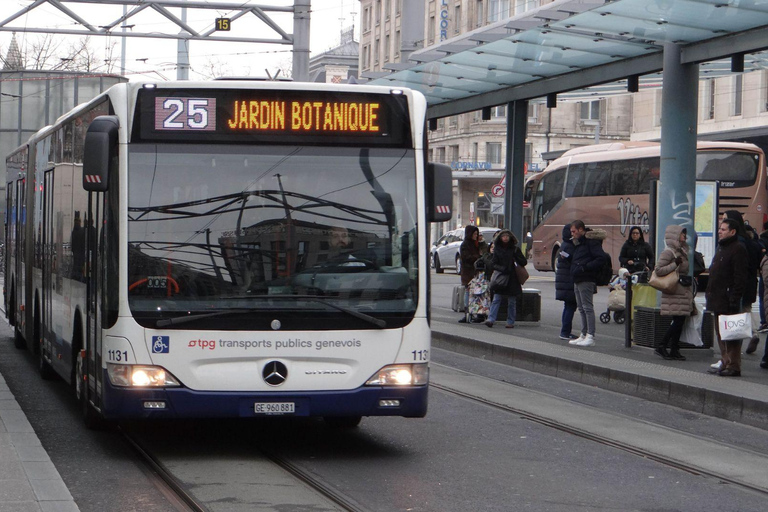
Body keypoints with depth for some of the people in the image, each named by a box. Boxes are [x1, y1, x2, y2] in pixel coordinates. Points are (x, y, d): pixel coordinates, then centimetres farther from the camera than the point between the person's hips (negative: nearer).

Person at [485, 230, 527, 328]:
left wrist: (516, 257, -15)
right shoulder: (497, 249, 5)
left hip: (512, 279, 0)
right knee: (496, 299, -8)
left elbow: (524, 262, 4)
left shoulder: (515, 249, 3)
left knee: (511, 302, 4)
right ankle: (491, 319, -15)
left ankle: (510, 322, 10)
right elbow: (493, 264, 1)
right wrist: (502, 268, -17)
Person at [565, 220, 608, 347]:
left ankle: (590, 336, -10)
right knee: (581, 308, 13)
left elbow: (601, 258, -19)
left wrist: (585, 267, -22)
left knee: (587, 307, -10)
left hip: (586, 280, -10)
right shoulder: (579, 242, 20)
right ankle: (584, 335, 18)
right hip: (577, 280, 10)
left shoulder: (591, 241, -12)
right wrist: (568, 257, 7)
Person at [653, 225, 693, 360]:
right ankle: (661, 347, -4)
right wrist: (675, 264, -21)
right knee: (678, 321, -11)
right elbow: (658, 270, -19)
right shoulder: (668, 252, -11)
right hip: (674, 293, -9)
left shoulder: (682, 250, 16)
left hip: (684, 292, 9)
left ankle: (674, 350, 11)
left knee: (680, 321, 7)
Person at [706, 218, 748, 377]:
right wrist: (710, 293, 21)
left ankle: (733, 366, -6)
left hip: (728, 300, -10)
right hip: (718, 300, 10)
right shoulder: (721, 248, 20)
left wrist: (734, 301, -23)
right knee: (721, 334, 14)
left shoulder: (738, 250, -12)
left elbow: (740, 279, -18)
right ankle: (725, 362, 20)